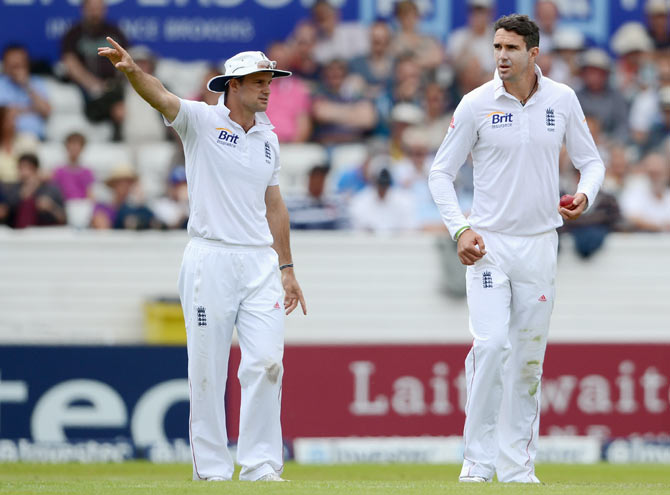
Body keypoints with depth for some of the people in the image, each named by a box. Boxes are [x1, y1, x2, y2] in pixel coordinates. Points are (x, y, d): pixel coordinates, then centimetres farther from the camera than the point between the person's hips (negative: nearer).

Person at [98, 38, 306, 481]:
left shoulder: (268, 137, 14)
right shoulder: (201, 121, -2)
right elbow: (160, 96, -20)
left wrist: (287, 269, 17)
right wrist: (133, 70, -42)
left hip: (260, 261, 4)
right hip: (210, 258, -4)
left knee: (266, 362, -5)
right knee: (208, 370, -1)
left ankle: (261, 465, -1)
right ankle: (212, 469, 5)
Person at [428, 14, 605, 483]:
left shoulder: (562, 100, 1)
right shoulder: (476, 105, -6)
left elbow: (591, 160, 11)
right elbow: (441, 172, -1)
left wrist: (584, 195, -11)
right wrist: (460, 228, -14)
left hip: (540, 245, 3)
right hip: (489, 242, -3)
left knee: (529, 356, 6)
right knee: (491, 344, -17)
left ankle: (516, 466, 13)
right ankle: (478, 461, -10)